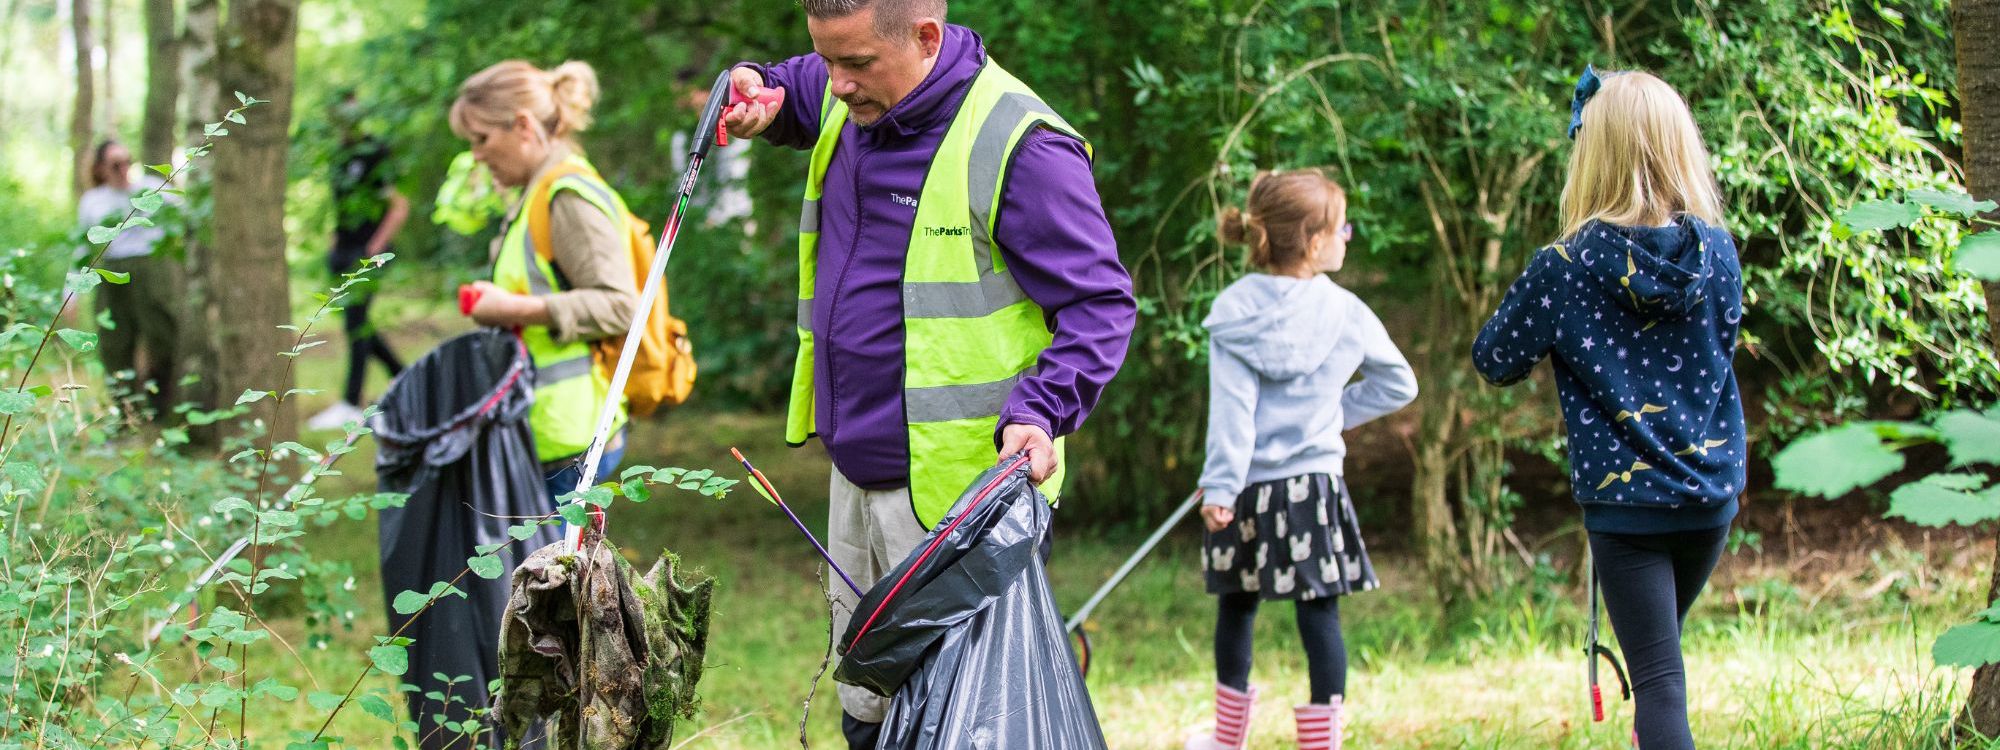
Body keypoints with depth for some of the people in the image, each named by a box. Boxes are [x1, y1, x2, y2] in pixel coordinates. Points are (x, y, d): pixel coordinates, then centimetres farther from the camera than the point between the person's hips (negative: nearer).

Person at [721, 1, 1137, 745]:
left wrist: (1039, 412, -30)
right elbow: (787, 94, 30)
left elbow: (1100, 306, -15)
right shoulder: (846, 105, 5)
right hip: (854, 474, 8)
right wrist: (756, 93, 6)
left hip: (954, 492, -8)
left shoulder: (1017, 146, -19)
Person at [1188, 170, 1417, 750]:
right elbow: (1398, 385, 8)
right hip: (1315, 486, -1)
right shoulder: (1345, 313, -3)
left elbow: (1231, 408, -12)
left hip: (1247, 490, 1)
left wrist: (1218, 487, -14)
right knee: (1320, 616, 2)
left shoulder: (1234, 312, -6)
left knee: (1236, 610, 15)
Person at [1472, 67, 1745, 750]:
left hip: (1623, 499, -4)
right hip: (1710, 494, 4)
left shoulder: (1565, 268, -14)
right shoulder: (1718, 253, -3)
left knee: (1658, 681, -4)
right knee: (1659, 652, 24)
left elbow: (1495, 360, 0)